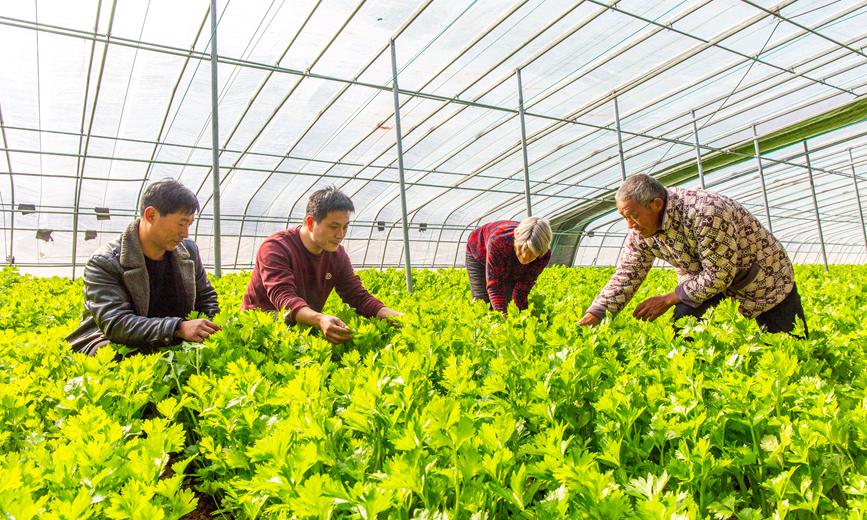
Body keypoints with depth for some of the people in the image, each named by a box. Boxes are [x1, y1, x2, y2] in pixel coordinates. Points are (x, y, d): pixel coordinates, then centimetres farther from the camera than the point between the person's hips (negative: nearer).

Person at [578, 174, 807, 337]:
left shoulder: (705, 212, -39)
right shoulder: (642, 230, -16)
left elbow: (720, 276, -33)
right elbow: (626, 275, -12)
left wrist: (668, 299, -26)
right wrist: (593, 315, -23)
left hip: (766, 277, -5)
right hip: (706, 277, 5)